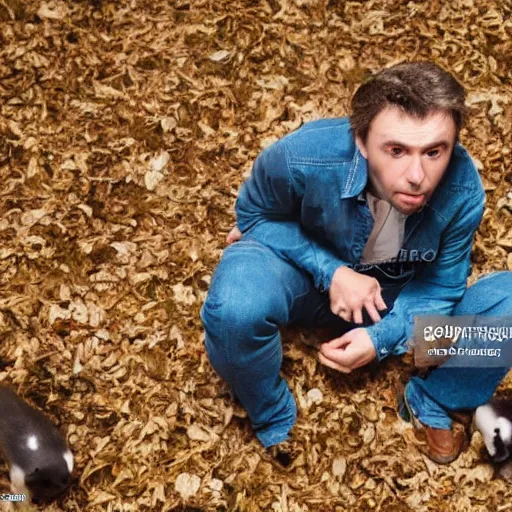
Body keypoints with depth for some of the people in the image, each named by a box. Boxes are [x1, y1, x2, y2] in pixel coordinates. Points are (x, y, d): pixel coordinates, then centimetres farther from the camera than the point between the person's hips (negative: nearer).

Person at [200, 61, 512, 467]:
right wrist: (330, 271, -27)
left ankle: (433, 402, 9)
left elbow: (440, 288, -12)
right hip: (308, 270, -2)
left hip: (402, 293, 2)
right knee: (235, 307, -37)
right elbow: (255, 212, -13)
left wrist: (382, 337, -29)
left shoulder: (463, 191, -28)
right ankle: (271, 415, -2)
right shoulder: (303, 157, -34)